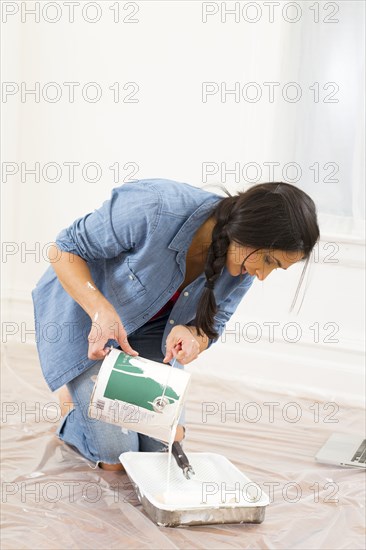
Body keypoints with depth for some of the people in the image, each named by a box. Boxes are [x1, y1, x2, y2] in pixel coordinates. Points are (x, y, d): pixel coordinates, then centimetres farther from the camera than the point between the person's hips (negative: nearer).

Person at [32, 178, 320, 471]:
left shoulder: (243, 265, -18)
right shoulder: (155, 208, -37)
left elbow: (211, 326, -6)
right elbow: (64, 249, -26)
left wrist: (192, 337, -31)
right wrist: (102, 311, -42)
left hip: (150, 331, 5)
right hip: (86, 318, -5)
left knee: (165, 443, 4)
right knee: (116, 456, -9)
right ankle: (73, 397, 20)